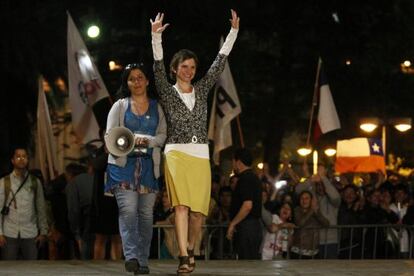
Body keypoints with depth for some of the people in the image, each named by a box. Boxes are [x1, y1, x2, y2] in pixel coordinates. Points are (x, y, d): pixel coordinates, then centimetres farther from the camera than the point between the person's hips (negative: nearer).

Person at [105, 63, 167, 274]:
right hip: (124, 164, -2)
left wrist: (148, 141, -13)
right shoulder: (120, 106, 12)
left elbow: (163, 135, 7)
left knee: (146, 213, -1)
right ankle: (131, 256, -23)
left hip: (149, 165, 2)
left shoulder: (156, 108, 15)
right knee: (128, 210, -16)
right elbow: (110, 135, 5)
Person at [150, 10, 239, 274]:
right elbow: (158, 68, -11)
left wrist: (234, 31, 3)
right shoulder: (168, 92, 4)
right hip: (177, 154, -3)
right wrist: (156, 37, -25)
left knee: (198, 211, 1)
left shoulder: (202, 89, 13)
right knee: (182, 205, -17)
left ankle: (190, 249, 26)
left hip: (201, 155, 3)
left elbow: (220, 62, 9)